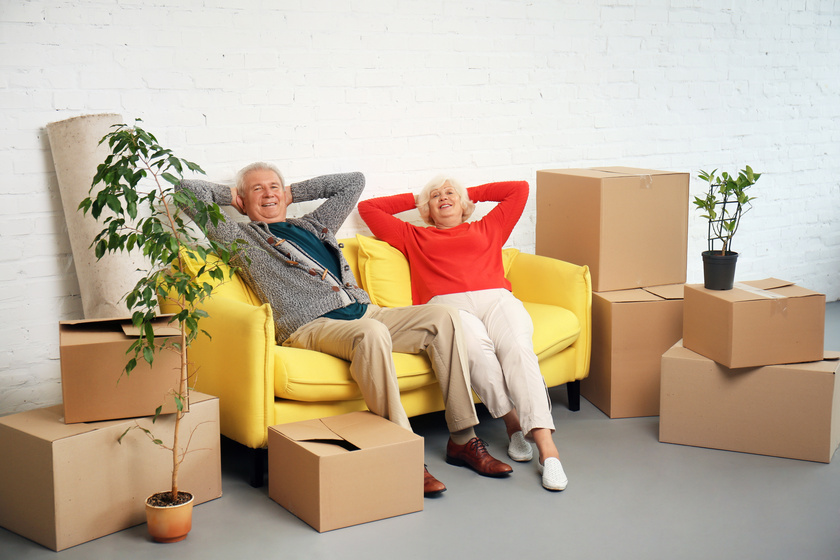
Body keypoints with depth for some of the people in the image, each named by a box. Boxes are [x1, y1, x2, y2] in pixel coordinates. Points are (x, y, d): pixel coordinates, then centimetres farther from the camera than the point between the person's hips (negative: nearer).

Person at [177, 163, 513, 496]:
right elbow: (187, 190, 11)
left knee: (443, 318, -15)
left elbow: (353, 182, 38)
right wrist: (232, 196, 26)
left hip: (366, 312, 7)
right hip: (311, 326, -7)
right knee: (371, 333, -40)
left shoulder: (313, 226, 31)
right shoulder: (240, 237, 15)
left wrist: (293, 192, 34)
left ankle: (463, 439, -14)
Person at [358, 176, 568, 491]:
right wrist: (414, 199, 42)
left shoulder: (487, 229, 35)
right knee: (476, 348, -38)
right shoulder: (414, 237, 33)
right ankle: (513, 424, -25)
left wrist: (473, 193, 43)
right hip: (447, 305, -1)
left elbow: (519, 189, 40)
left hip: (496, 298, 1)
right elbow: (367, 208, 36)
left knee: (518, 348, -33)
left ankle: (547, 449, -41)